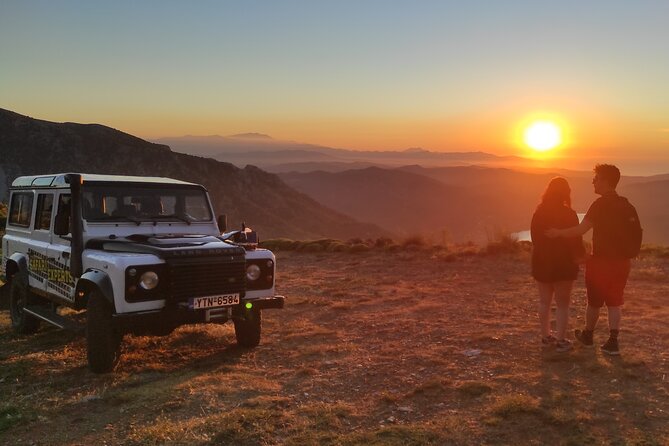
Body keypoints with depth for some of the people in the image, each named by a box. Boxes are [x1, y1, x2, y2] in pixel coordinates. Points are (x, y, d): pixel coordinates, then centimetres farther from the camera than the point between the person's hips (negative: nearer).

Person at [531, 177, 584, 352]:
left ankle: (546, 336, 24)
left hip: (541, 262, 4)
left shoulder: (539, 212, -1)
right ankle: (561, 341, 3)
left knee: (544, 301, 15)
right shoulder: (568, 214, -15)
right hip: (563, 264, -4)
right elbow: (575, 241, -11)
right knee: (562, 304, 3)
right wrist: (580, 256, 4)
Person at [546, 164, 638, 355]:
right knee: (614, 302, 11)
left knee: (594, 301, 12)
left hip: (601, 261, -6)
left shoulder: (601, 204, -16)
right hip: (621, 261, 6)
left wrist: (558, 233, -13)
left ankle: (587, 335, 30)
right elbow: (636, 232, 11)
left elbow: (581, 229, -22)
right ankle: (613, 342, 8)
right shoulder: (626, 205, 6)